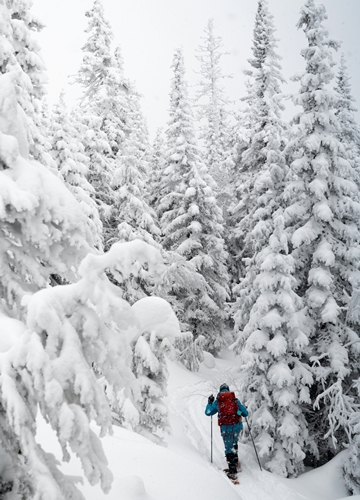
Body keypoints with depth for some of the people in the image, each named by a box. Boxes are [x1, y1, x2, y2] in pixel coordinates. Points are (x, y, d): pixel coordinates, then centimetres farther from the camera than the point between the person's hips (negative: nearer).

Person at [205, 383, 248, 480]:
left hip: (226, 428, -2)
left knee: (229, 448, 8)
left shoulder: (217, 401, 4)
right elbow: (245, 413, 8)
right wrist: (240, 410, 30)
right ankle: (236, 465, 26)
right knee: (234, 444, 26)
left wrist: (209, 402, 29)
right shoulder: (235, 400, 5)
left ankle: (233, 471, 4)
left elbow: (208, 412, 15)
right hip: (237, 426, 2)